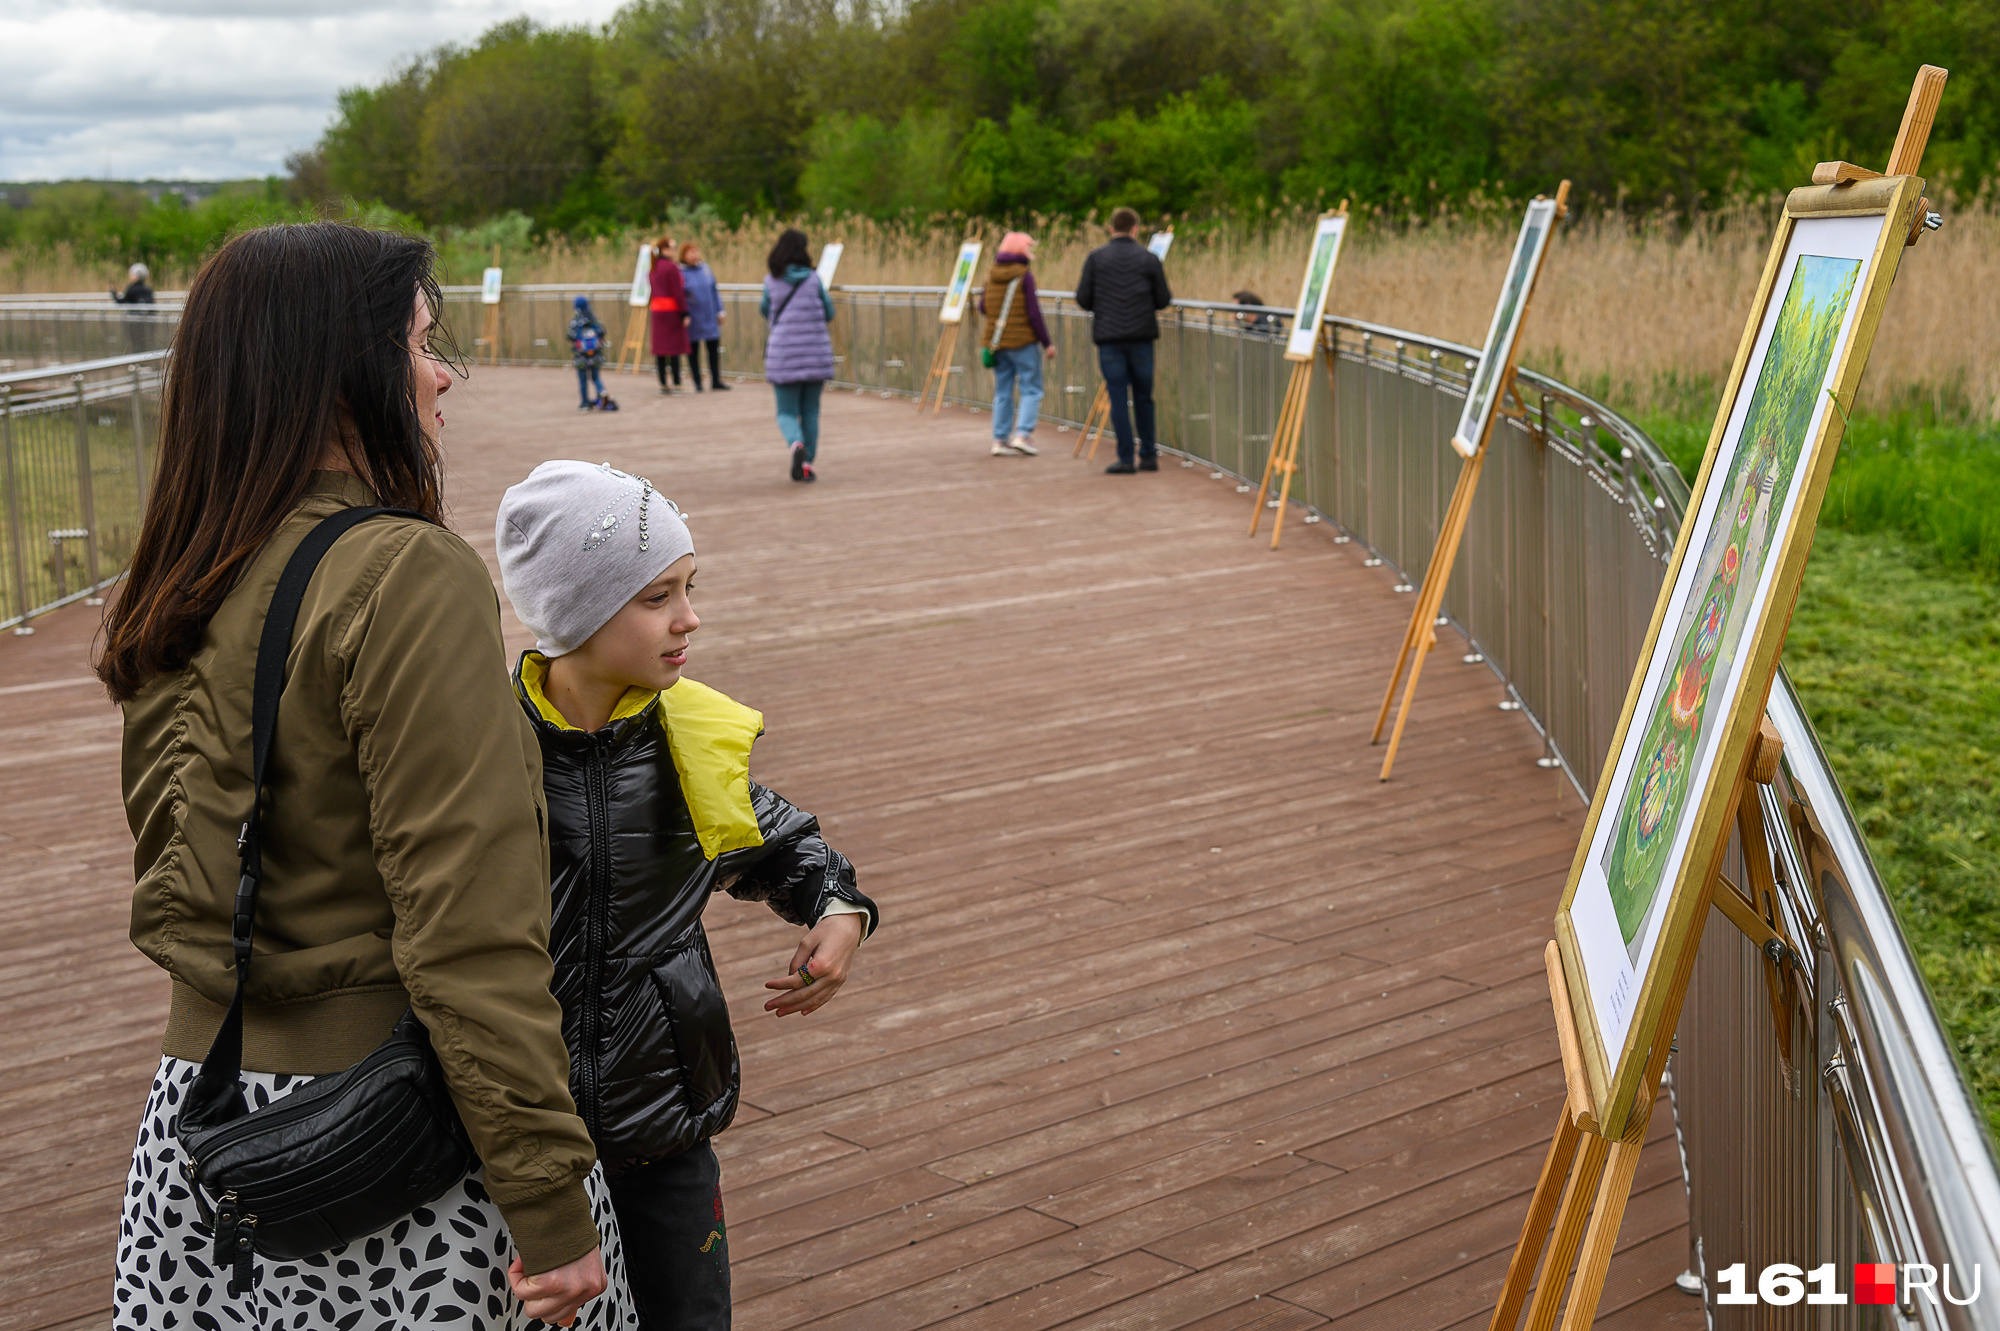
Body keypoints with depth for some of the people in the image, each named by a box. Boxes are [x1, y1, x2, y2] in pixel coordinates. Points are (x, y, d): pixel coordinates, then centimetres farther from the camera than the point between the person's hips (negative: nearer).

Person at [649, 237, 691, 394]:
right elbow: (678, 292, -14)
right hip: (672, 310, -8)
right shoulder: (671, 267, -13)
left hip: (657, 310, 8)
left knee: (660, 347, 7)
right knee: (675, 347, -4)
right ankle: (677, 384, -5)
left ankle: (663, 384, 9)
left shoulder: (655, 267, 11)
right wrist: (684, 313, -12)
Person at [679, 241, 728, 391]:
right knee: (692, 352, 3)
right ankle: (697, 383, 11)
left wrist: (720, 311, 10)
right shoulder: (680, 273, -7)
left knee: (714, 349, 6)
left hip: (710, 318, 4)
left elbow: (715, 291, 13)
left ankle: (716, 381, 15)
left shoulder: (706, 269, 7)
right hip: (692, 321, -4)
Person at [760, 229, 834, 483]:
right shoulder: (813, 279, -1)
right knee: (811, 412, 12)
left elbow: (765, 310, 15)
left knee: (786, 412, 5)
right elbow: (829, 314, 7)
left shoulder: (771, 281, -1)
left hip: (784, 356, -1)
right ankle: (807, 463, 10)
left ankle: (796, 444, -24)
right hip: (815, 355, 1)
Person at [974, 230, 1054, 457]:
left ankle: (1000, 439, 6)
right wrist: (1047, 343, -5)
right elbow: (1034, 313, -12)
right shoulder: (1024, 276, -11)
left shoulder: (991, 274, 7)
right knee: (1031, 389, 0)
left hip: (996, 342, 6)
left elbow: (983, 307, 15)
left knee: (1002, 392, 10)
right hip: (1023, 340, -6)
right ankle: (1023, 434, -13)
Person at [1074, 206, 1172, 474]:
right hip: (1141, 336, 1)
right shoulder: (1149, 259, 3)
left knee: (1118, 397, 1)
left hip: (1108, 336, -1)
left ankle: (1125, 459, -2)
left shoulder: (1095, 258, 1)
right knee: (1143, 397, 11)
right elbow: (1163, 301, 4)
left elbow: (1083, 299, 0)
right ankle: (1149, 456, 14)